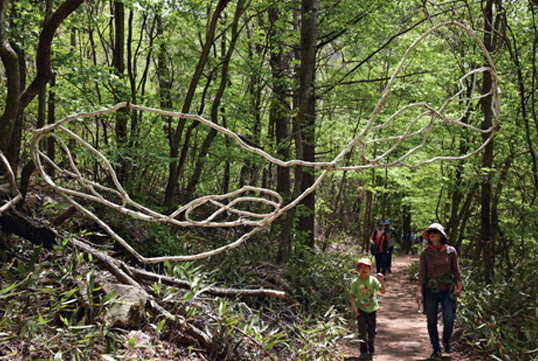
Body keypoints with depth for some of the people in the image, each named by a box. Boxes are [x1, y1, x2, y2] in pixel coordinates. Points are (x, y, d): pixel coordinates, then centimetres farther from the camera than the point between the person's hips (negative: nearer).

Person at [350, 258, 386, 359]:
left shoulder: (373, 280, -9)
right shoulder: (355, 282, -9)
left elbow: (382, 291, -12)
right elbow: (353, 296, -4)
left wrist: (382, 281, -26)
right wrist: (354, 307, -15)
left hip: (372, 308, 1)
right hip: (360, 309, -1)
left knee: (372, 329, 13)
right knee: (362, 330, -5)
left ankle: (371, 343, 43)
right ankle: (363, 349, 8)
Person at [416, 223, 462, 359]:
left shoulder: (451, 251, -2)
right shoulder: (425, 253, -3)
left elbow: (455, 270, 7)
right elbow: (422, 272, -2)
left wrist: (459, 287, 8)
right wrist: (419, 291, -6)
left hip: (446, 291, 0)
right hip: (430, 291, 0)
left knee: (449, 320, -10)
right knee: (431, 321, 5)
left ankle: (446, 341, 21)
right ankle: (436, 349, 22)